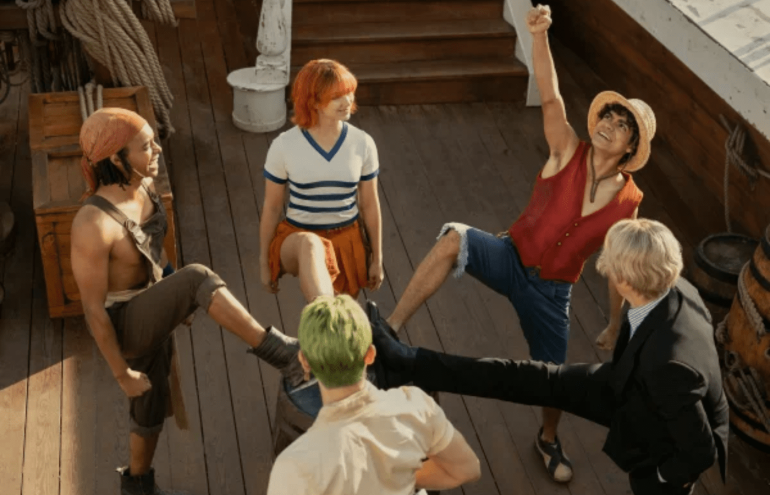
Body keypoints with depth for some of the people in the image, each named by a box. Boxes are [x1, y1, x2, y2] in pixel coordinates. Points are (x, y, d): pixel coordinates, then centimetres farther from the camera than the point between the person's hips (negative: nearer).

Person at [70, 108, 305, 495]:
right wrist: (122, 373, -14)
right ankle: (281, 353, -29)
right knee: (199, 277, -32)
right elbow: (92, 307, -23)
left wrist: (177, 302, 23)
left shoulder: (142, 186, -7)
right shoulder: (93, 225, -32)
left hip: (150, 317, 8)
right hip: (121, 329, -8)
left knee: (153, 406, 25)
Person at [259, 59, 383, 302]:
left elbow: (370, 205, 6)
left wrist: (377, 259, 11)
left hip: (346, 240, 3)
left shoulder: (363, 144, -4)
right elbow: (271, 208, 0)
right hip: (296, 238, -3)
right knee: (309, 245, -39)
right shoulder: (284, 146, -9)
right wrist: (264, 262, 6)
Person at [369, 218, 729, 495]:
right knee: (539, 381, 2)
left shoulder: (670, 363, -46)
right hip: (629, 389, 6)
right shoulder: (672, 290, -23)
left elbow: (700, 450, -33)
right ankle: (409, 365, 9)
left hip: (660, 449, -6)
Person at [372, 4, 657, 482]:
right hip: (511, 258, -1)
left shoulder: (628, 200, -6)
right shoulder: (568, 151, -10)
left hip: (551, 291, 2)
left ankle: (549, 440, 48)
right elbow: (550, 96, -26)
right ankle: (389, 331, -31)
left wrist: (615, 325, 10)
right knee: (455, 238, -34)